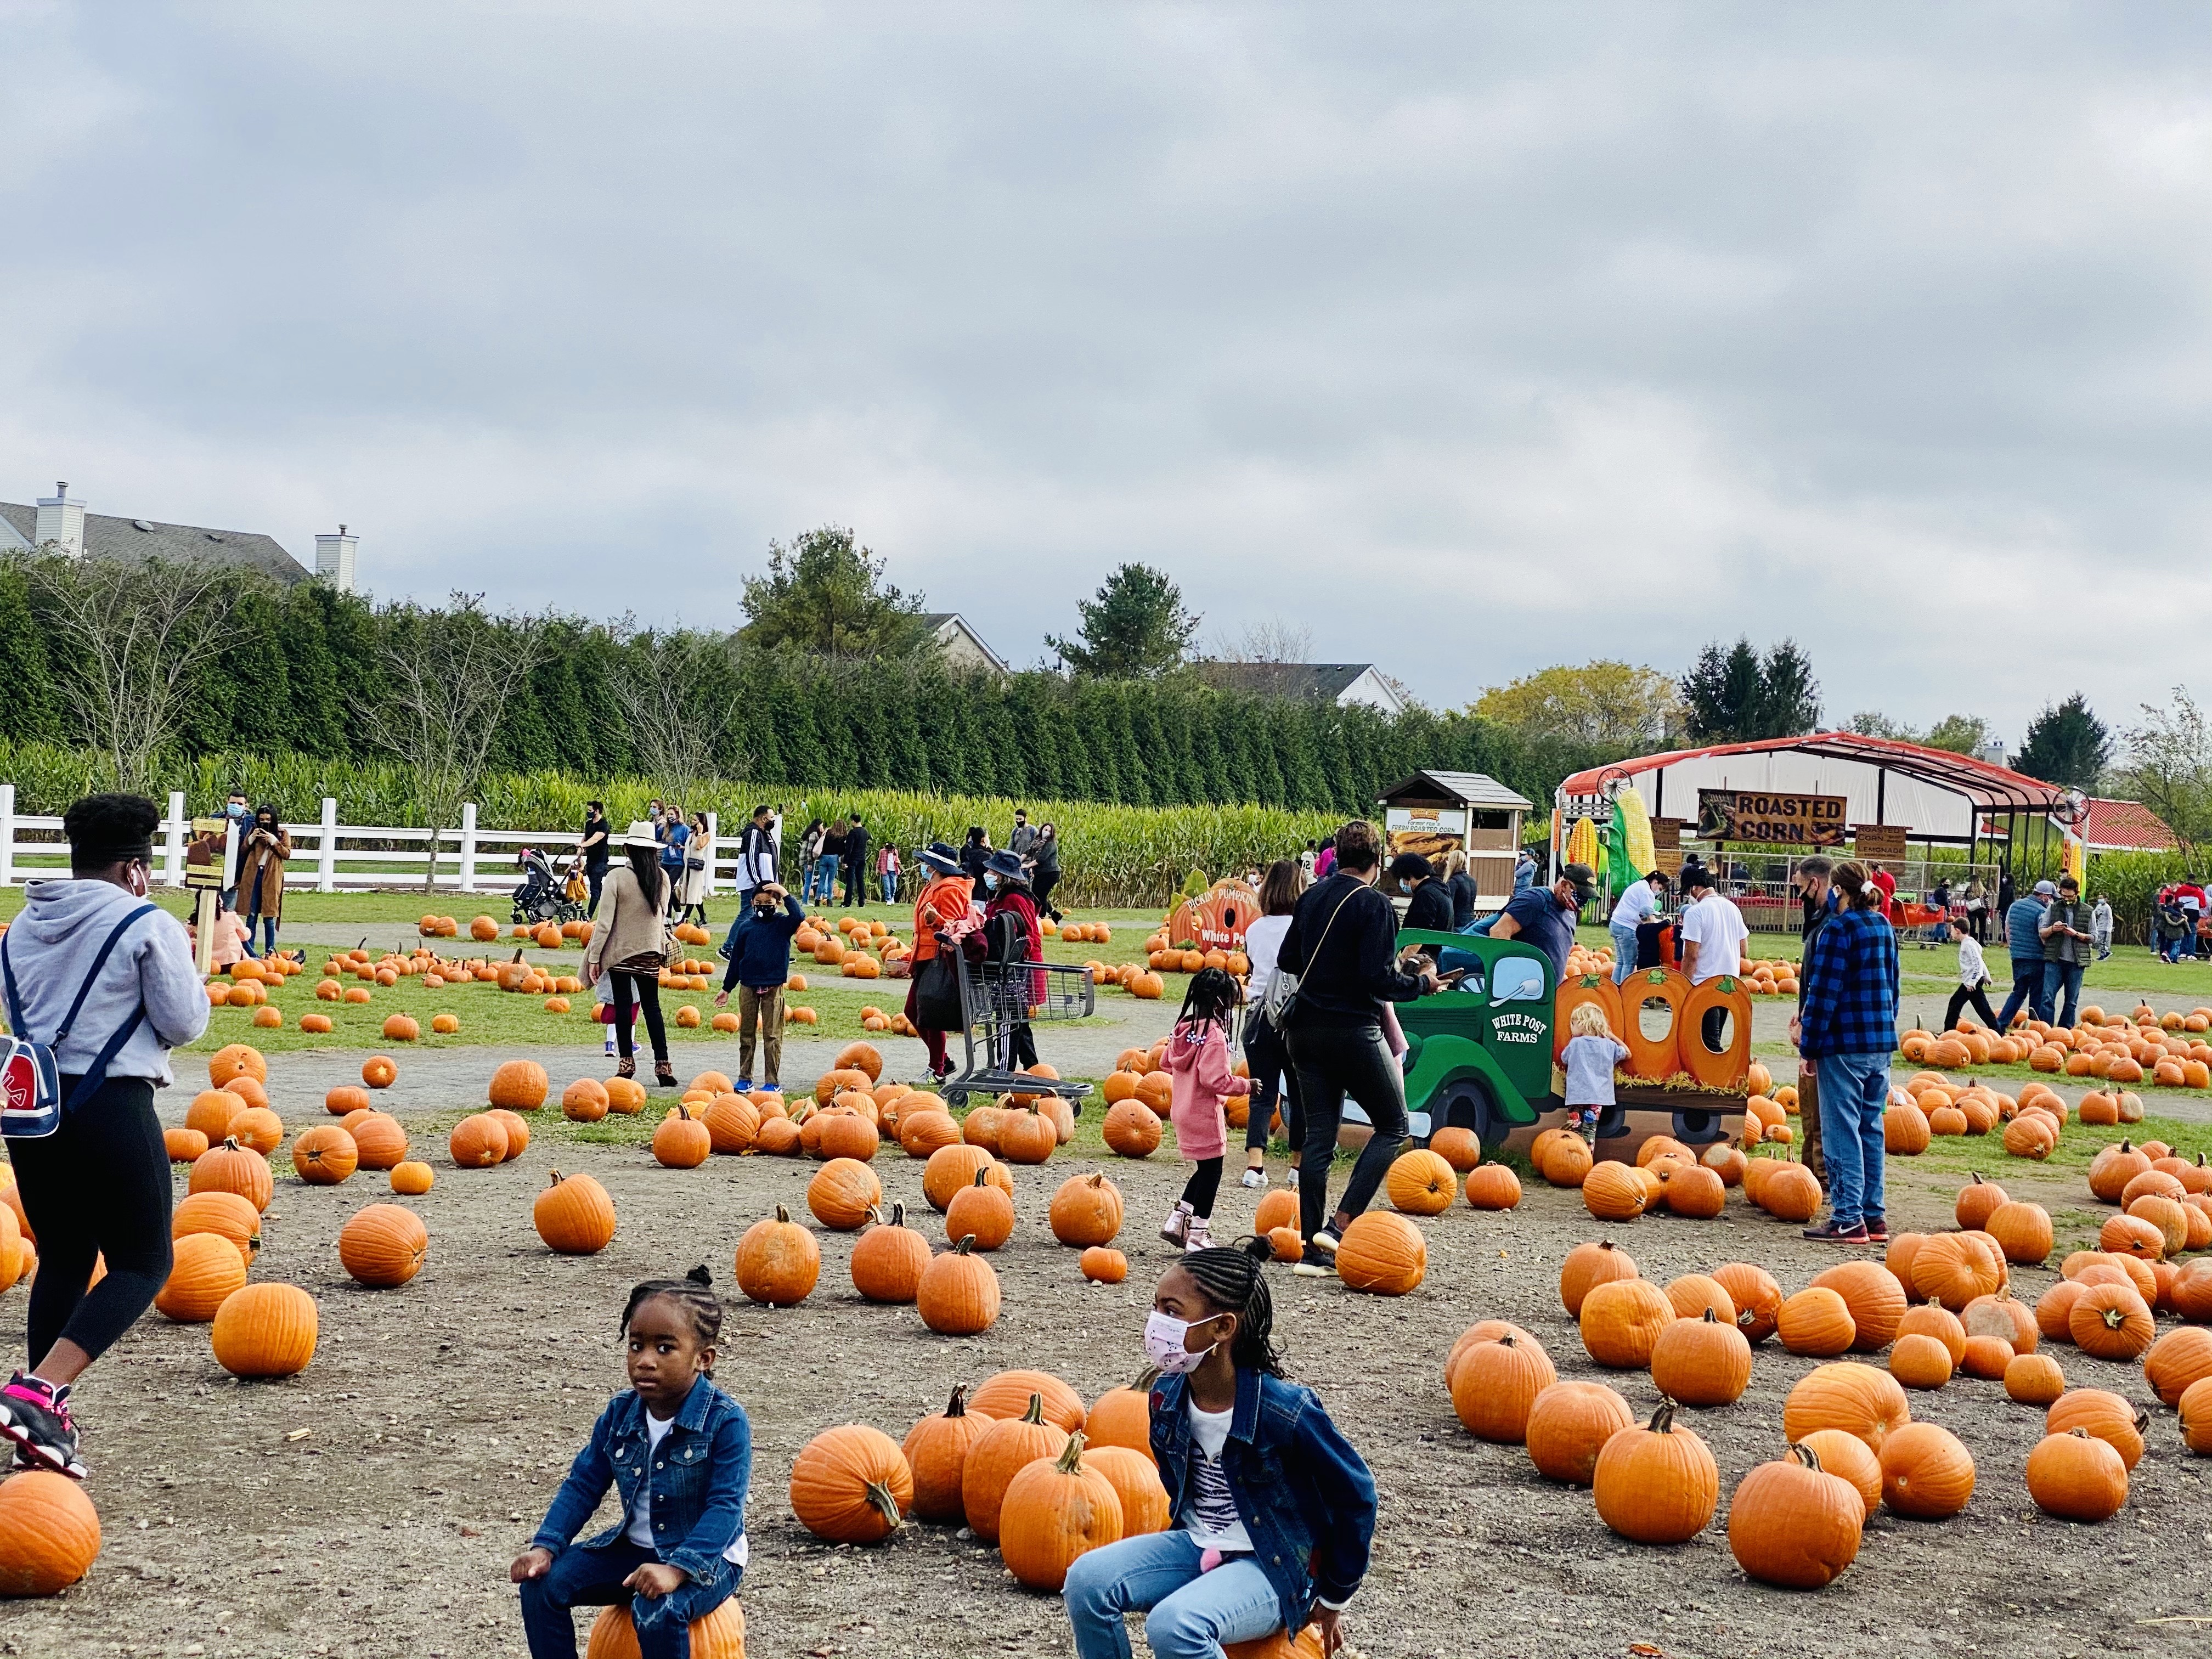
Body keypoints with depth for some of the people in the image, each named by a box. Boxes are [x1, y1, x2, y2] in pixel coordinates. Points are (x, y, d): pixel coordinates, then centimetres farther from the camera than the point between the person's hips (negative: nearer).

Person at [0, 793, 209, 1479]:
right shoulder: (149, 927, -8)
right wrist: (188, 974, 10)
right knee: (143, 1263, 4)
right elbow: (184, 1023, -6)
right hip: (111, 1108, -7)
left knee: (63, 1260, 18)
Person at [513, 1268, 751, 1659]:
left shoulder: (725, 1421, -20)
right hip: (633, 1548, 6)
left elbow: (725, 1507, -25)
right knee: (542, 1582, -10)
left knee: (657, 1611, -36)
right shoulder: (620, 1414, -2)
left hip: (705, 1556, -6)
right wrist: (545, 1546, -9)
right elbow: (583, 1484, 5)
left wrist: (677, 1569, -38)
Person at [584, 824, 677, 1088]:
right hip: (651, 952, 4)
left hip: (621, 951, -4)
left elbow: (606, 921, -14)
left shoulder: (617, 877, -15)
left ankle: (627, 1062, 10)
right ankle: (663, 1065, 4)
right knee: (652, 1005, 10)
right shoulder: (662, 877, -3)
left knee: (623, 1005, 7)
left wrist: (594, 957, -8)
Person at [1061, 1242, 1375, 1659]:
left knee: (1174, 1625, -32)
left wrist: (1334, 1597, -4)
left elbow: (1355, 1494, -13)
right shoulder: (1167, 1397, -6)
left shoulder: (1284, 1411, -25)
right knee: (1087, 1580, -16)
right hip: (1197, 1547, 7)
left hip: (1275, 1567, -7)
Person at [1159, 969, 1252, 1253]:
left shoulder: (1183, 1027, 5)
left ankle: (1176, 1221, 19)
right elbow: (1216, 1080, -24)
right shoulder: (1215, 1035, -20)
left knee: (1204, 1169, 19)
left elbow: (1168, 1064, 15)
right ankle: (1198, 1234, 7)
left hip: (1181, 1110, 9)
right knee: (1211, 1170, 3)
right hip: (1204, 1115, -9)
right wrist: (1246, 1085, -12)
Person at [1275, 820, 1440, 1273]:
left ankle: (1314, 1250, 8)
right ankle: (1340, 1224, -6)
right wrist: (1422, 983, -2)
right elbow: (1379, 979, -19)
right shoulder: (1373, 904, -13)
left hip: (1306, 1031, 7)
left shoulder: (1310, 898, 9)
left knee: (1318, 1136, 9)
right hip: (1354, 1031, -7)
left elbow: (1286, 963, 14)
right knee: (1393, 1126, 8)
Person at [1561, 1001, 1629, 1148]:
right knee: (1590, 1132, 2)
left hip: (1576, 1096, -2)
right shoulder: (1609, 1045, 5)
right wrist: (1612, 1036, 21)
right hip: (1597, 1097, 2)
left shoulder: (1575, 1043, 0)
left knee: (1574, 1132, 1)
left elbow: (1564, 1059, 17)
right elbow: (1627, 1054, 23)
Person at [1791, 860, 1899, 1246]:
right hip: (1881, 1042, 8)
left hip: (1845, 1043, -8)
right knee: (1871, 1128, 13)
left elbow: (1825, 992, -14)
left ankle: (1848, 1219, -4)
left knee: (1842, 1130, -3)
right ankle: (1873, 1215, 15)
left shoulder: (1838, 929, -12)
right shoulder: (1883, 928, 12)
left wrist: (1808, 1041, -9)